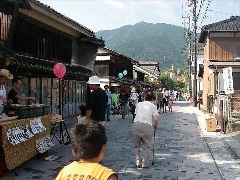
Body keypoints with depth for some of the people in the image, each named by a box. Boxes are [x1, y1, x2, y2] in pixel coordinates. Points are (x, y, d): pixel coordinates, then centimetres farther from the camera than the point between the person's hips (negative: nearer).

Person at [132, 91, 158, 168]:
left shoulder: (139, 104, 18)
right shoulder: (153, 106, 9)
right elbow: (156, 119, -1)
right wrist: (155, 126, 17)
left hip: (136, 124, 2)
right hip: (147, 125, -2)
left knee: (136, 145, 17)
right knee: (146, 146, 13)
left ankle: (137, 162, 12)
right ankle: (144, 163, 10)